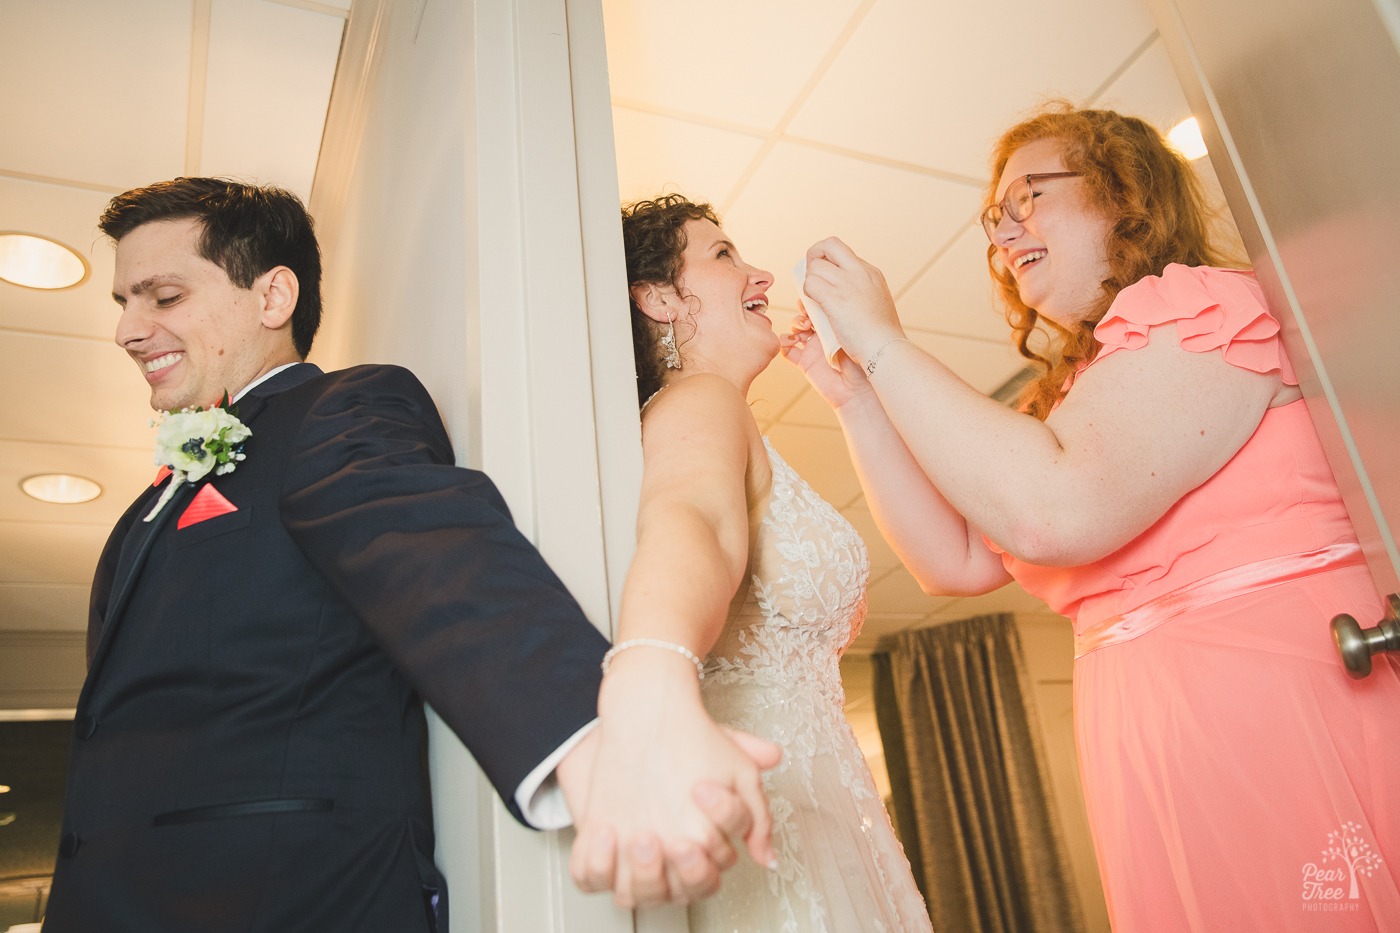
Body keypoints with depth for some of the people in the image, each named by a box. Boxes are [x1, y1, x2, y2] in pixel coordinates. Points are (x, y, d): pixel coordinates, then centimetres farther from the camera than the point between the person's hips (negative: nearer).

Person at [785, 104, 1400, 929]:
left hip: (1274, 703, -7)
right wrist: (854, 396, 2)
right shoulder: (1067, 394, 16)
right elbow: (957, 560, 6)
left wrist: (881, 341, -16)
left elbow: (1052, 514, -24)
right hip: (1149, 739, 8)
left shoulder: (1200, 304, -7)